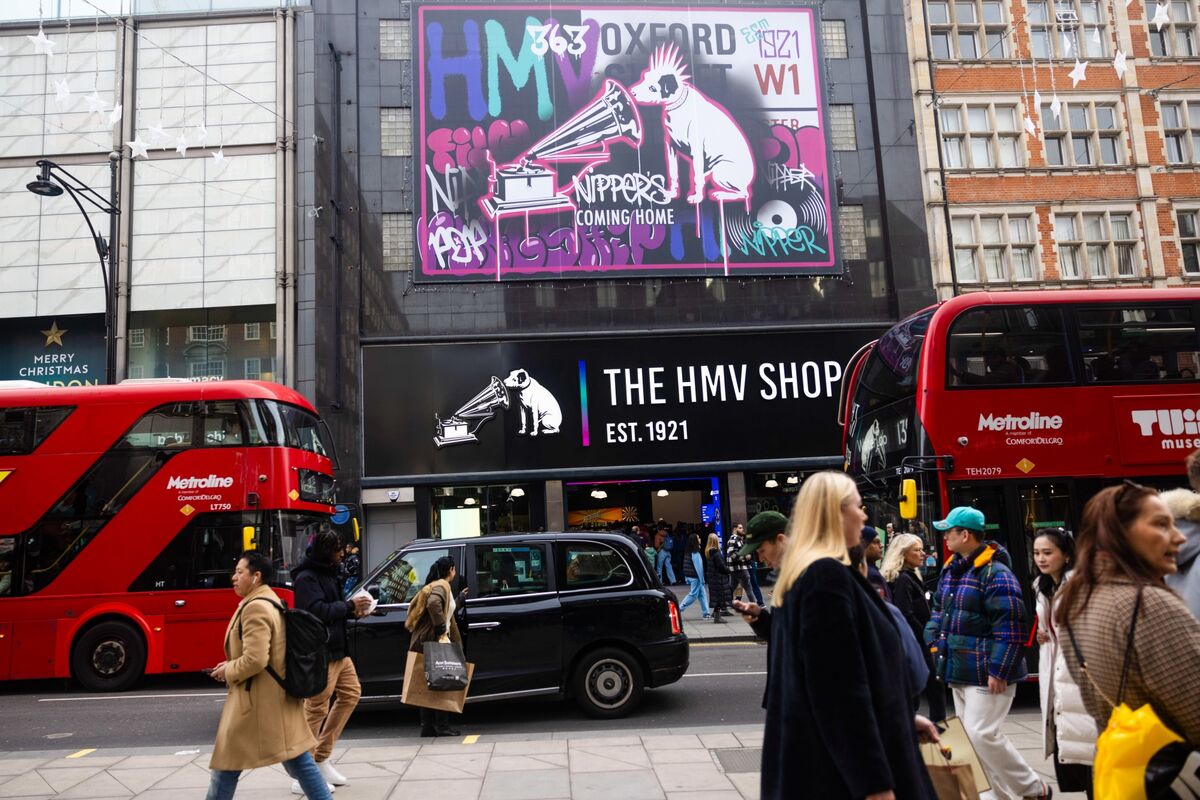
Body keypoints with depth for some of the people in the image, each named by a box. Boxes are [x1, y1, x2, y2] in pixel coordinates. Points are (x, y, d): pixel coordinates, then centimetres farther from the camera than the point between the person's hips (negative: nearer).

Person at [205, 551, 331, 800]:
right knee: (298, 760, 10)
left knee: (227, 763, 7)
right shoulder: (271, 601, 13)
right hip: (279, 695, 10)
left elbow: (255, 659, -26)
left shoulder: (255, 607, -19)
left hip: (257, 700, -10)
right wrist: (232, 664, 12)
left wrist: (228, 672, -9)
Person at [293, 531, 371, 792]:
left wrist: (353, 611, 1)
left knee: (351, 694, 15)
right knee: (316, 709, -6)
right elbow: (318, 611, -25)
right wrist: (349, 605, -17)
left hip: (338, 649, 10)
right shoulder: (306, 578, -15)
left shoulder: (329, 573, 13)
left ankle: (321, 757, 22)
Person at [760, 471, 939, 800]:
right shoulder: (828, 575, -20)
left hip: (814, 753, 10)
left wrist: (905, 717, 23)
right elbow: (842, 685, -25)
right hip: (838, 763, -10)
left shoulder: (801, 575, 12)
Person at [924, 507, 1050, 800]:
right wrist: (934, 641, 7)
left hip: (987, 675, -9)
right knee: (968, 735, 13)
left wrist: (998, 671, -22)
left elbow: (1010, 628, -21)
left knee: (980, 735, -9)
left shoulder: (995, 573, -18)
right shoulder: (951, 570, 11)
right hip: (959, 672, 9)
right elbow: (939, 609, 21)